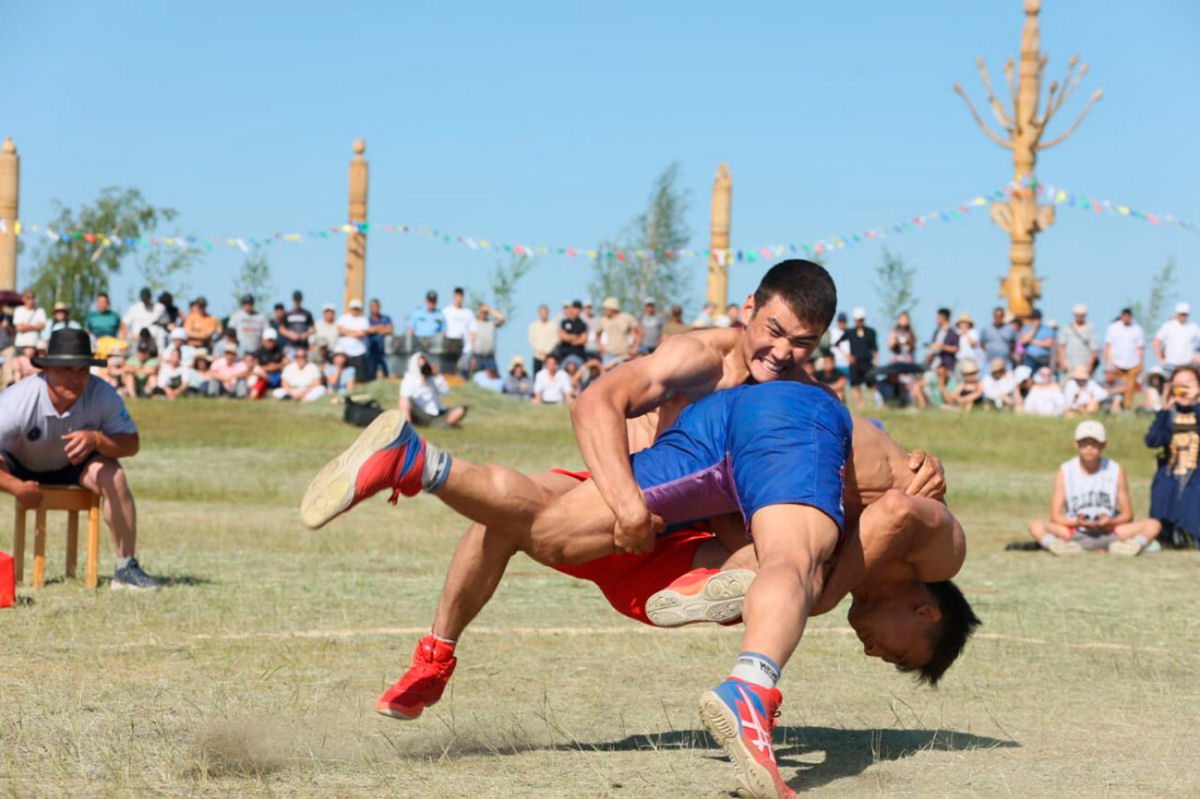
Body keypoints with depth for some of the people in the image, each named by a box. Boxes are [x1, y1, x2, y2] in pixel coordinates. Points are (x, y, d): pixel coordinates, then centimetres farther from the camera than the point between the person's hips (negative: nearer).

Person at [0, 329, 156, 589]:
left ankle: (126, 567, -14)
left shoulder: (103, 395, -26)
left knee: (112, 474, -26)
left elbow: (132, 444, -22)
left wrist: (97, 439, -41)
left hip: (71, 466, 2)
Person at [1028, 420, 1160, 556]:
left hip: (1108, 532, 1)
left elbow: (1128, 514, 6)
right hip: (1076, 533, -1)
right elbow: (1055, 516, -2)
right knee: (1035, 526, -26)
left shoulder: (1116, 471, 5)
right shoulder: (1065, 472, 2)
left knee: (1152, 525, -22)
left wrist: (1110, 522, -16)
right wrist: (1078, 523, -21)